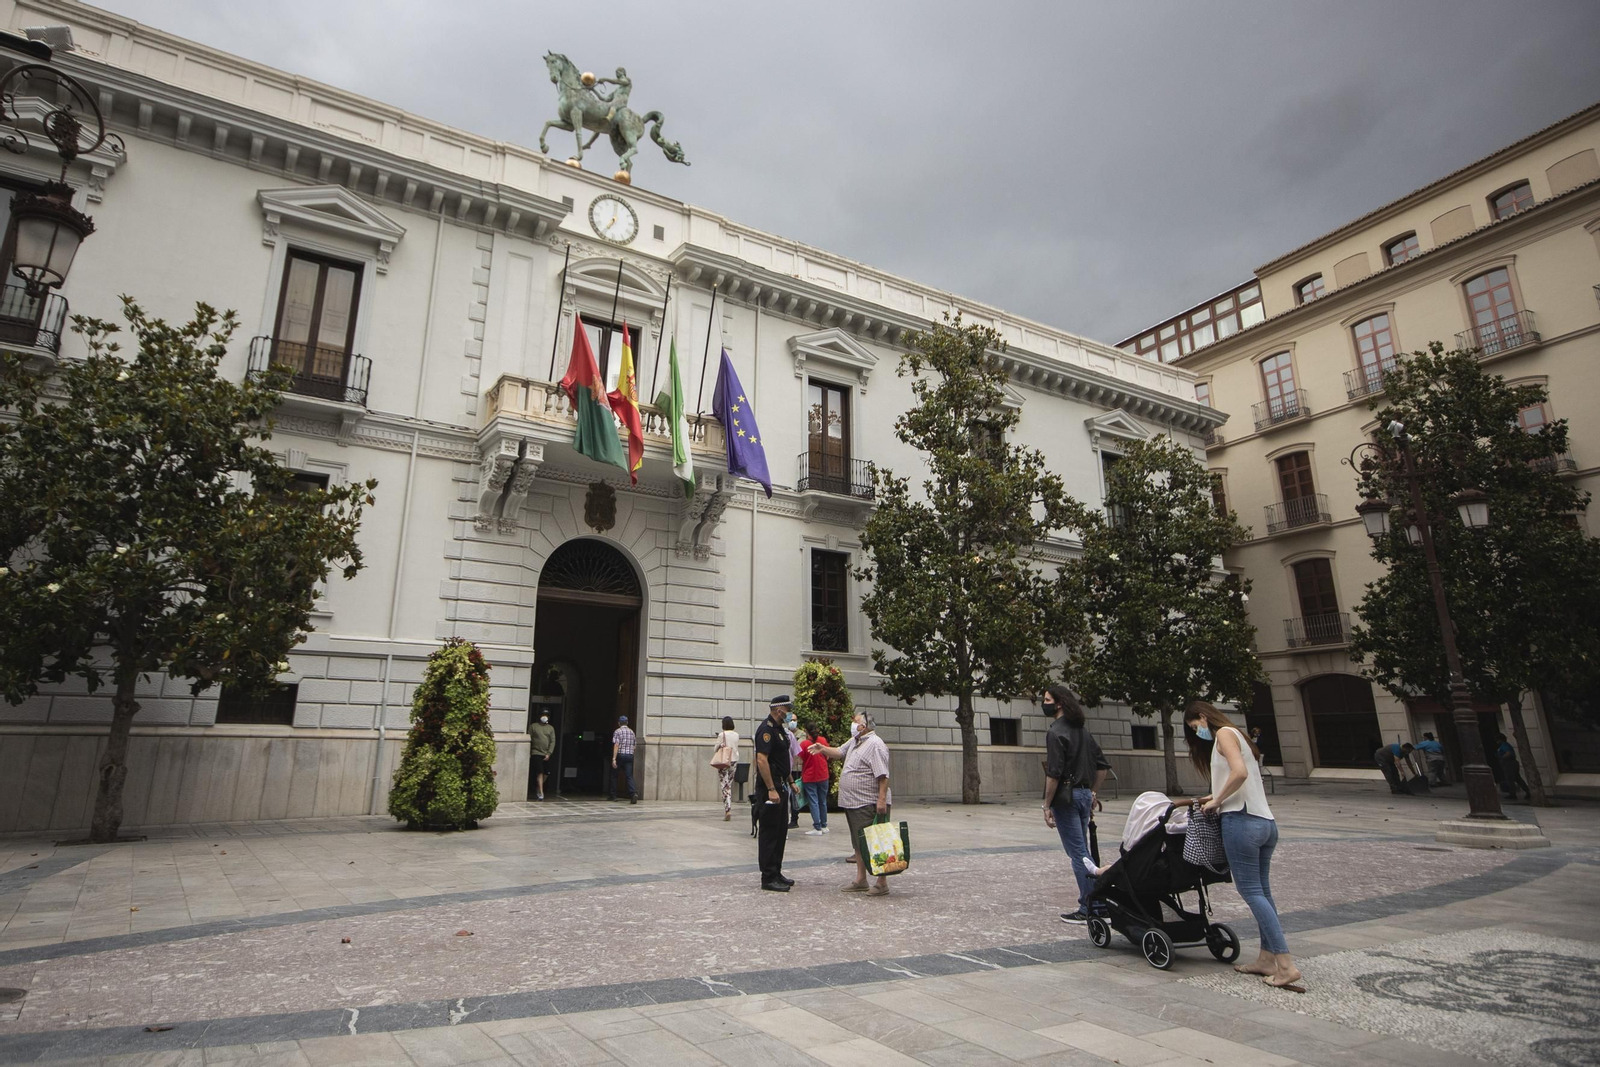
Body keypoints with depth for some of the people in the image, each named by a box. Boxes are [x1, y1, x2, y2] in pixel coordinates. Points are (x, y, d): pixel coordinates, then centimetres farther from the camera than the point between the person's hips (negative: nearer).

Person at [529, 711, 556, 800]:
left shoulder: (551, 728, 12)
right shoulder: (533, 726, 5)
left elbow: (553, 742, 6)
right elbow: (529, 740, 2)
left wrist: (549, 753, -5)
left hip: (546, 754, 3)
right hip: (536, 753, -3)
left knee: (545, 774, 6)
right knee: (540, 773, -12)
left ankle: (538, 789, 27)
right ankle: (541, 793, -12)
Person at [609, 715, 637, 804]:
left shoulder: (617, 731, -3)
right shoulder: (631, 732, 13)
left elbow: (616, 745, -13)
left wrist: (614, 759, -18)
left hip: (620, 755, -4)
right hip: (630, 756, 4)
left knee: (613, 775, 14)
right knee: (629, 776, -3)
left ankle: (612, 795, 19)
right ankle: (633, 793, -24)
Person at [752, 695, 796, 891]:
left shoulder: (779, 728, 14)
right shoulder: (766, 728, -17)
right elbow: (762, 760, -24)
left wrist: (790, 782, 20)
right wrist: (771, 790, -25)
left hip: (781, 786, 10)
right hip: (770, 788, -10)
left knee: (780, 832, 15)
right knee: (769, 833, -3)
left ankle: (776, 873, 24)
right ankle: (768, 878, 4)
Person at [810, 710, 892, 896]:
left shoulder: (875, 745, -16)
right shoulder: (854, 742, 15)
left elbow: (883, 775, -21)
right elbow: (839, 753, 28)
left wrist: (882, 799, -26)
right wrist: (823, 749, 11)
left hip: (869, 804, -10)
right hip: (853, 803, 10)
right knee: (859, 844, 16)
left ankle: (882, 882, 4)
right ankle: (861, 880, 25)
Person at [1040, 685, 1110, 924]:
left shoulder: (1056, 733, -14)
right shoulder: (1082, 730, 12)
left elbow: (1053, 774, -19)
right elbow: (1103, 765, 17)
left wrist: (1047, 806, -13)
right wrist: (1093, 794, 21)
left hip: (1066, 796, -8)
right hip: (1084, 795, 8)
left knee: (1077, 853, -3)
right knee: (1082, 851, 16)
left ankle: (1088, 910, 1)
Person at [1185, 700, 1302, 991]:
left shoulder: (1224, 733, -5)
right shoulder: (1236, 736, 23)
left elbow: (1240, 773, -20)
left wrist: (1216, 801, -11)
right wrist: (1218, 797, 16)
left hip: (1242, 820, -10)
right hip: (1266, 822, 10)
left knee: (1251, 891, -7)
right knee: (1262, 891, 11)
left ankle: (1286, 965, -10)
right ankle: (1266, 958, 13)